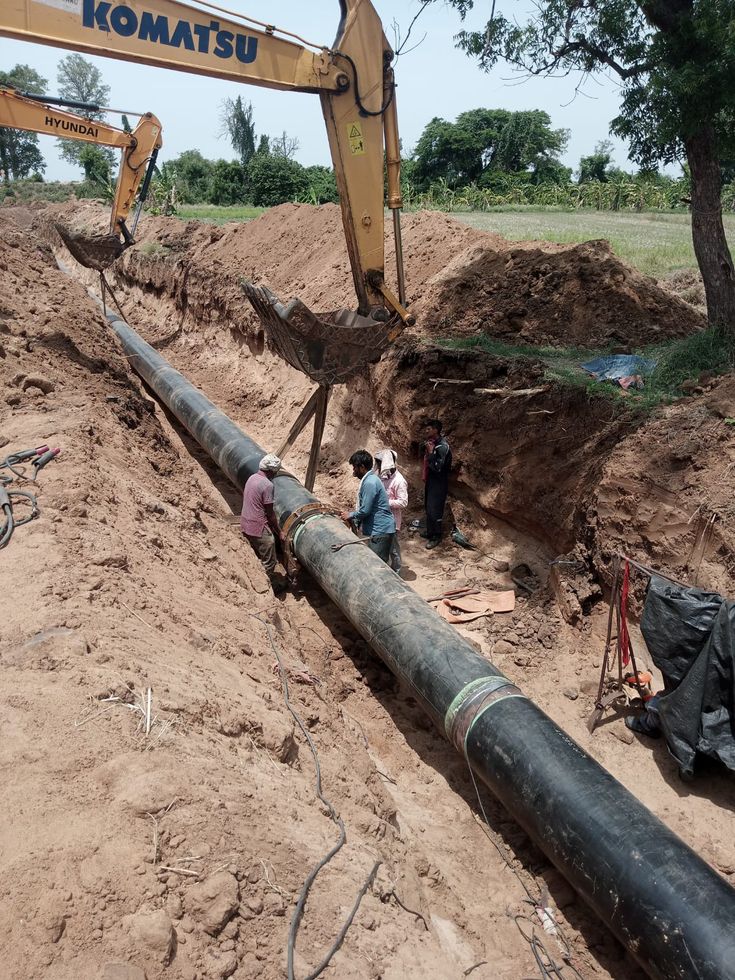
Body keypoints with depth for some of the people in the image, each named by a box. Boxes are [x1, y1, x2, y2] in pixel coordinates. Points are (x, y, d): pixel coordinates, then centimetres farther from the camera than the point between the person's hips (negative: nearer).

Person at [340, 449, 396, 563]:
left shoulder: (370, 483, -20)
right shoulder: (370, 479, 12)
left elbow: (365, 510, -20)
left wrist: (350, 515, -4)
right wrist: (355, 521, 13)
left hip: (380, 531, -10)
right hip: (379, 529, 10)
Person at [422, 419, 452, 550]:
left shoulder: (443, 447, -23)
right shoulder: (431, 443, 6)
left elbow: (438, 468, -28)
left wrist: (431, 452, -27)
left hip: (439, 483, -9)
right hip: (431, 480, 9)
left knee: (434, 510, -3)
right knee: (429, 507, 18)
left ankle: (436, 536, 11)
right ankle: (430, 531, 33)